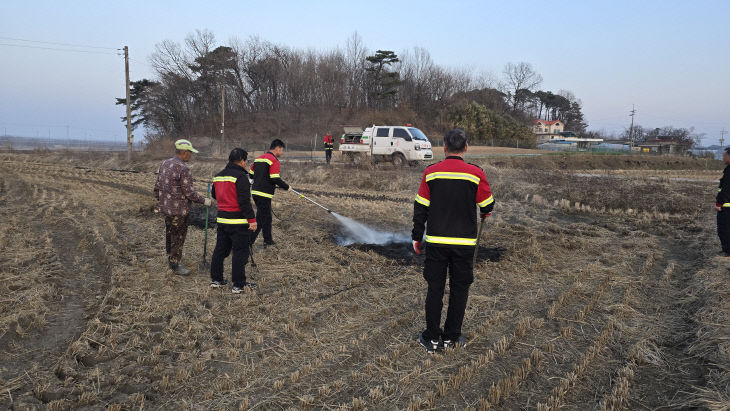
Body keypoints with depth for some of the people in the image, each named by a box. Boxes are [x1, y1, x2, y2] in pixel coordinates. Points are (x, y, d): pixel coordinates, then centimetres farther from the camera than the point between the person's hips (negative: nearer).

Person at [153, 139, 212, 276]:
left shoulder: (164, 164, 7)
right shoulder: (183, 169, -20)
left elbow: (157, 185, 12)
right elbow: (189, 193, -20)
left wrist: (160, 200, 24)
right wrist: (204, 201, -9)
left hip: (166, 208, 9)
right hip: (179, 209, -9)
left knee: (170, 234, 19)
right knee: (178, 237, 3)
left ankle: (171, 260, 33)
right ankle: (175, 264, 12)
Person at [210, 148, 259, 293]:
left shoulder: (218, 175, 11)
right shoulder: (240, 176, -15)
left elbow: (214, 195, 25)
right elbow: (244, 201, -20)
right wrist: (251, 219, -17)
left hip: (221, 219, 8)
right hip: (237, 221, -8)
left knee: (220, 249, 16)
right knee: (240, 251, -1)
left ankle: (216, 279, 25)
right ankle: (239, 285, 2)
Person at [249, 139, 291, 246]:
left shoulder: (258, 158, 14)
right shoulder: (274, 161, -12)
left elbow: (251, 174, 17)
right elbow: (276, 179, -19)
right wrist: (287, 187, -5)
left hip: (255, 192, 9)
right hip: (264, 195, -9)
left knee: (267, 217, 21)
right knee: (260, 220, -3)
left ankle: (268, 240, 31)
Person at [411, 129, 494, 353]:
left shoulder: (431, 172, -3)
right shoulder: (475, 173, -6)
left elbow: (420, 207, 1)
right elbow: (487, 205, 5)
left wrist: (417, 236, 11)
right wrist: (485, 212, 29)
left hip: (435, 241, 1)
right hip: (464, 242, -1)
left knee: (435, 288, 9)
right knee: (459, 288, 11)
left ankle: (432, 338, 15)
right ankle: (451, 337, 19)